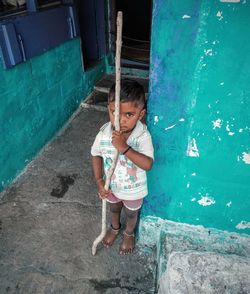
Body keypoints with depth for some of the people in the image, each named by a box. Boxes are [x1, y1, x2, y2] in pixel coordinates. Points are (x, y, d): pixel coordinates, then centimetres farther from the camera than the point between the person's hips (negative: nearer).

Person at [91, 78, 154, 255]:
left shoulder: (143, 136, -31)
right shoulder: (104, 133, -22)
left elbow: (148, 164, -39)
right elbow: (96, 156, -7)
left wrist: (124, 148, -46)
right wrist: (99, 182, -12)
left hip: (133, 189, -2)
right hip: (111, 185, 3)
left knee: (131, 214, 28)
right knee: (114, 209, 32)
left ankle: (129, 234, 60)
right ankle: (115, 228, 65)